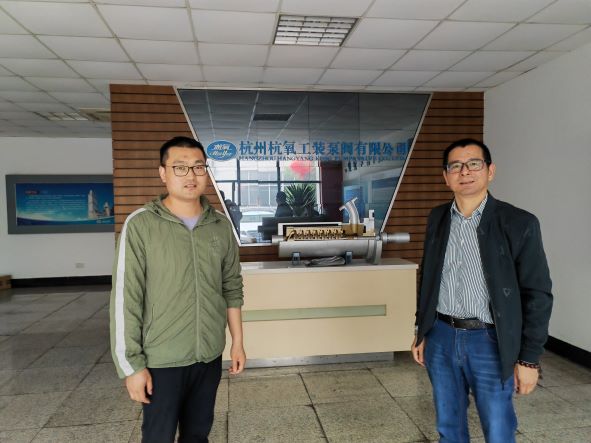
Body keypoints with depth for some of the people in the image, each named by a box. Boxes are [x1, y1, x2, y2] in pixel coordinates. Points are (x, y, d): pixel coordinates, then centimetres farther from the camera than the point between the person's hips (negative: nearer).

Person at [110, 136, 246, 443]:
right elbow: (124, 299, -12)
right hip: (161, 360, -3)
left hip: (210, 356, 4)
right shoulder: (141, 225, -12)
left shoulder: (221, 226, 1)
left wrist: (237, 342, 8)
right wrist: (132, 365, -11)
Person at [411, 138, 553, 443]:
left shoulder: (519, 223, -9)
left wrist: (529, 358, -8)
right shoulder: (437, 219, 3)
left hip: (489, 342, -3)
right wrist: (421, 333, 12)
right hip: (441, 338, 4)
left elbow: (537, 295, -7)